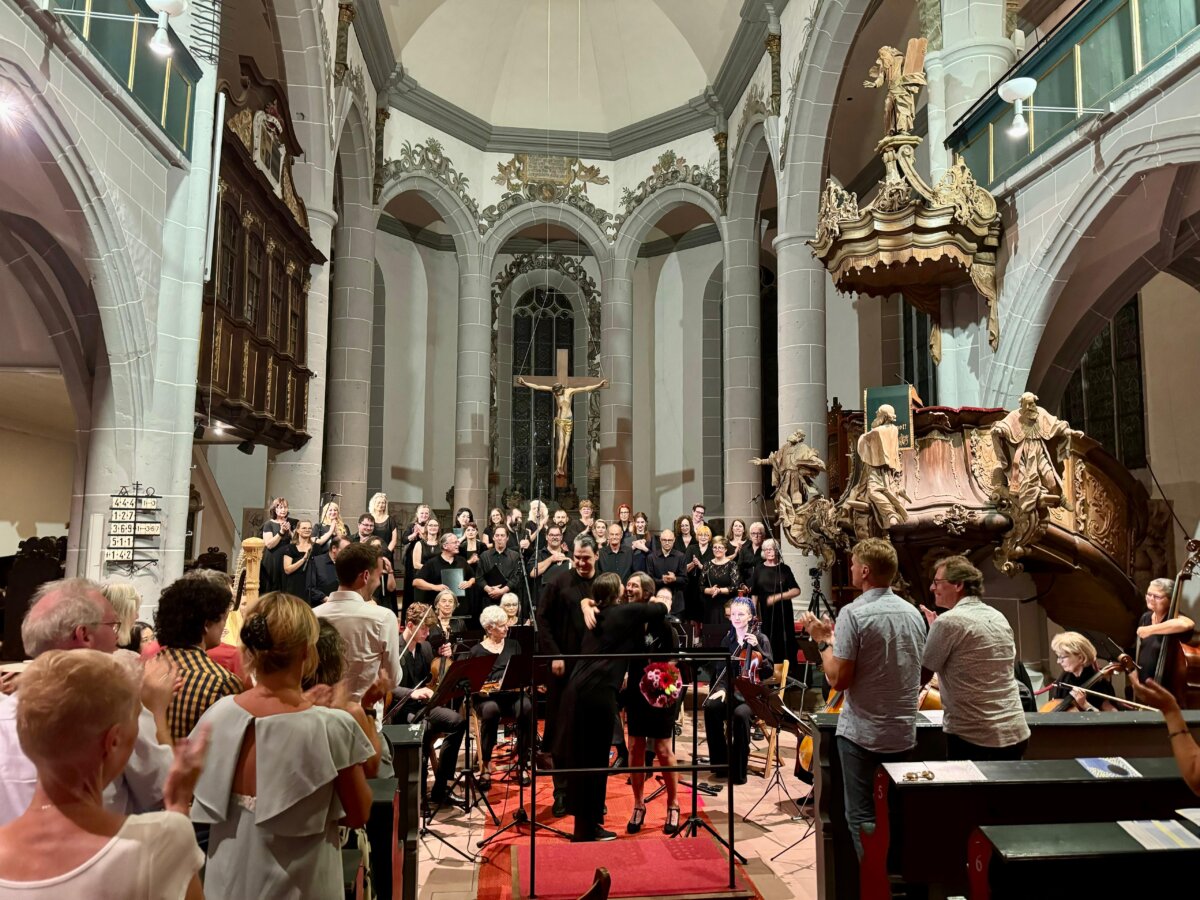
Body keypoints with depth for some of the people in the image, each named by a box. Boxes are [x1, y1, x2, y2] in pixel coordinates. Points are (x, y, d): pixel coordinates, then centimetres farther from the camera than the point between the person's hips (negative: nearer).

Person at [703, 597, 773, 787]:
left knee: (740, 714, -36)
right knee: (710, 707, -27)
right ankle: (720, 763, -12)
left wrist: (756, 647, -19)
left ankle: (739, 771, -20)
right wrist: (722, 688, -10)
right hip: (732, 692, 4)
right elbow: (723, 670, 9)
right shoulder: (728, 640, 10)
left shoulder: (761, 638, -1)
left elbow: (768, 671, -8)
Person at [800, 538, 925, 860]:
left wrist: (824, 641, -3)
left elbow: (838, 679, -19)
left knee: (863, 818, 4)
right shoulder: (913, 613, 4)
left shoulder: (854, 613, -17)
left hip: (863, 734, -6)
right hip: (904, 734, 7)